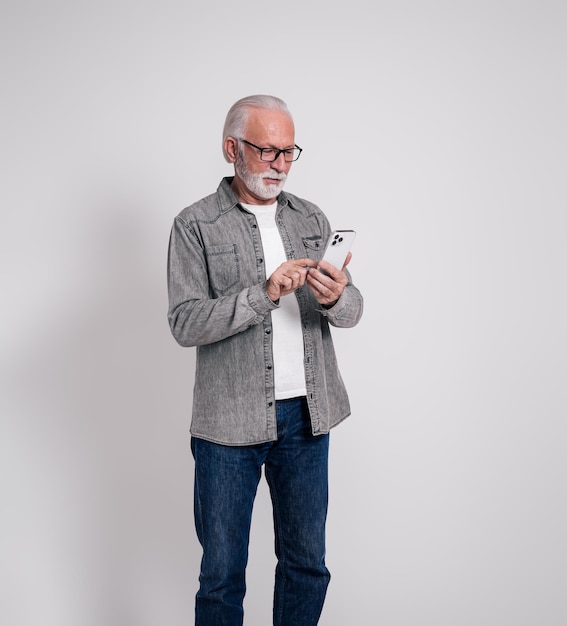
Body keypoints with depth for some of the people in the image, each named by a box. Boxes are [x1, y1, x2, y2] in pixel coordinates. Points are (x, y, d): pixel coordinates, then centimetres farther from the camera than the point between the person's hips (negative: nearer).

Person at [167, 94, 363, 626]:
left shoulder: (312, 219, 10)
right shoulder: (195, 225, -3)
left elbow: (351, 312, 5)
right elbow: (184, 323, -12)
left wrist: (336, 296, -19)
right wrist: (263, 293, -24)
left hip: (307, 417, 4)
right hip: (230, 422, -4)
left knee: (307, 564, 16)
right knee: (222, 573, 10)